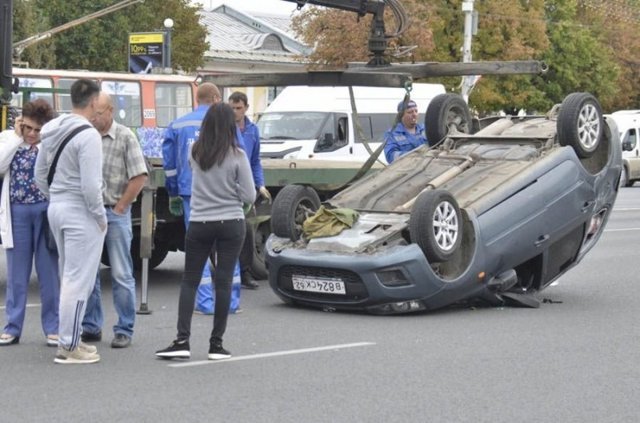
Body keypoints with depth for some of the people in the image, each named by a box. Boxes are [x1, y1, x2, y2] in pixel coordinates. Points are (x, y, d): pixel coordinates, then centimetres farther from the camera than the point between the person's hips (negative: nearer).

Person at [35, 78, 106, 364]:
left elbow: (40, 175, 16)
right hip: (80, 213, -9)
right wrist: (100, 217, -11)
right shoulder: (88, 135, -17)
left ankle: (70, 339, 24)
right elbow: (90, 185, -21)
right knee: (79, 280, -4)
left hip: (56, 209, 9)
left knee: (69, 277, 18)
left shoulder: (52, 132, 9)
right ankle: (68, 346, -1)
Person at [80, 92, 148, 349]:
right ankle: (91, 327, 18)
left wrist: (119, 208, -8)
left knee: (121, 275, 0)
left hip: (115, 213, -4)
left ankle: (124, 330, 6)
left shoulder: (125, 137, -4)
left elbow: (140, 177, -7)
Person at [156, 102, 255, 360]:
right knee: (223, 282, 3)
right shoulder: (237, 156, -10)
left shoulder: (195, 152, -2)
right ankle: (216, 344, 5)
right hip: (231, 224, -2)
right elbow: (249, 196, -6)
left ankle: (182, 341, -1)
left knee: (189, 281, 8)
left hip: (199, 223, 2)